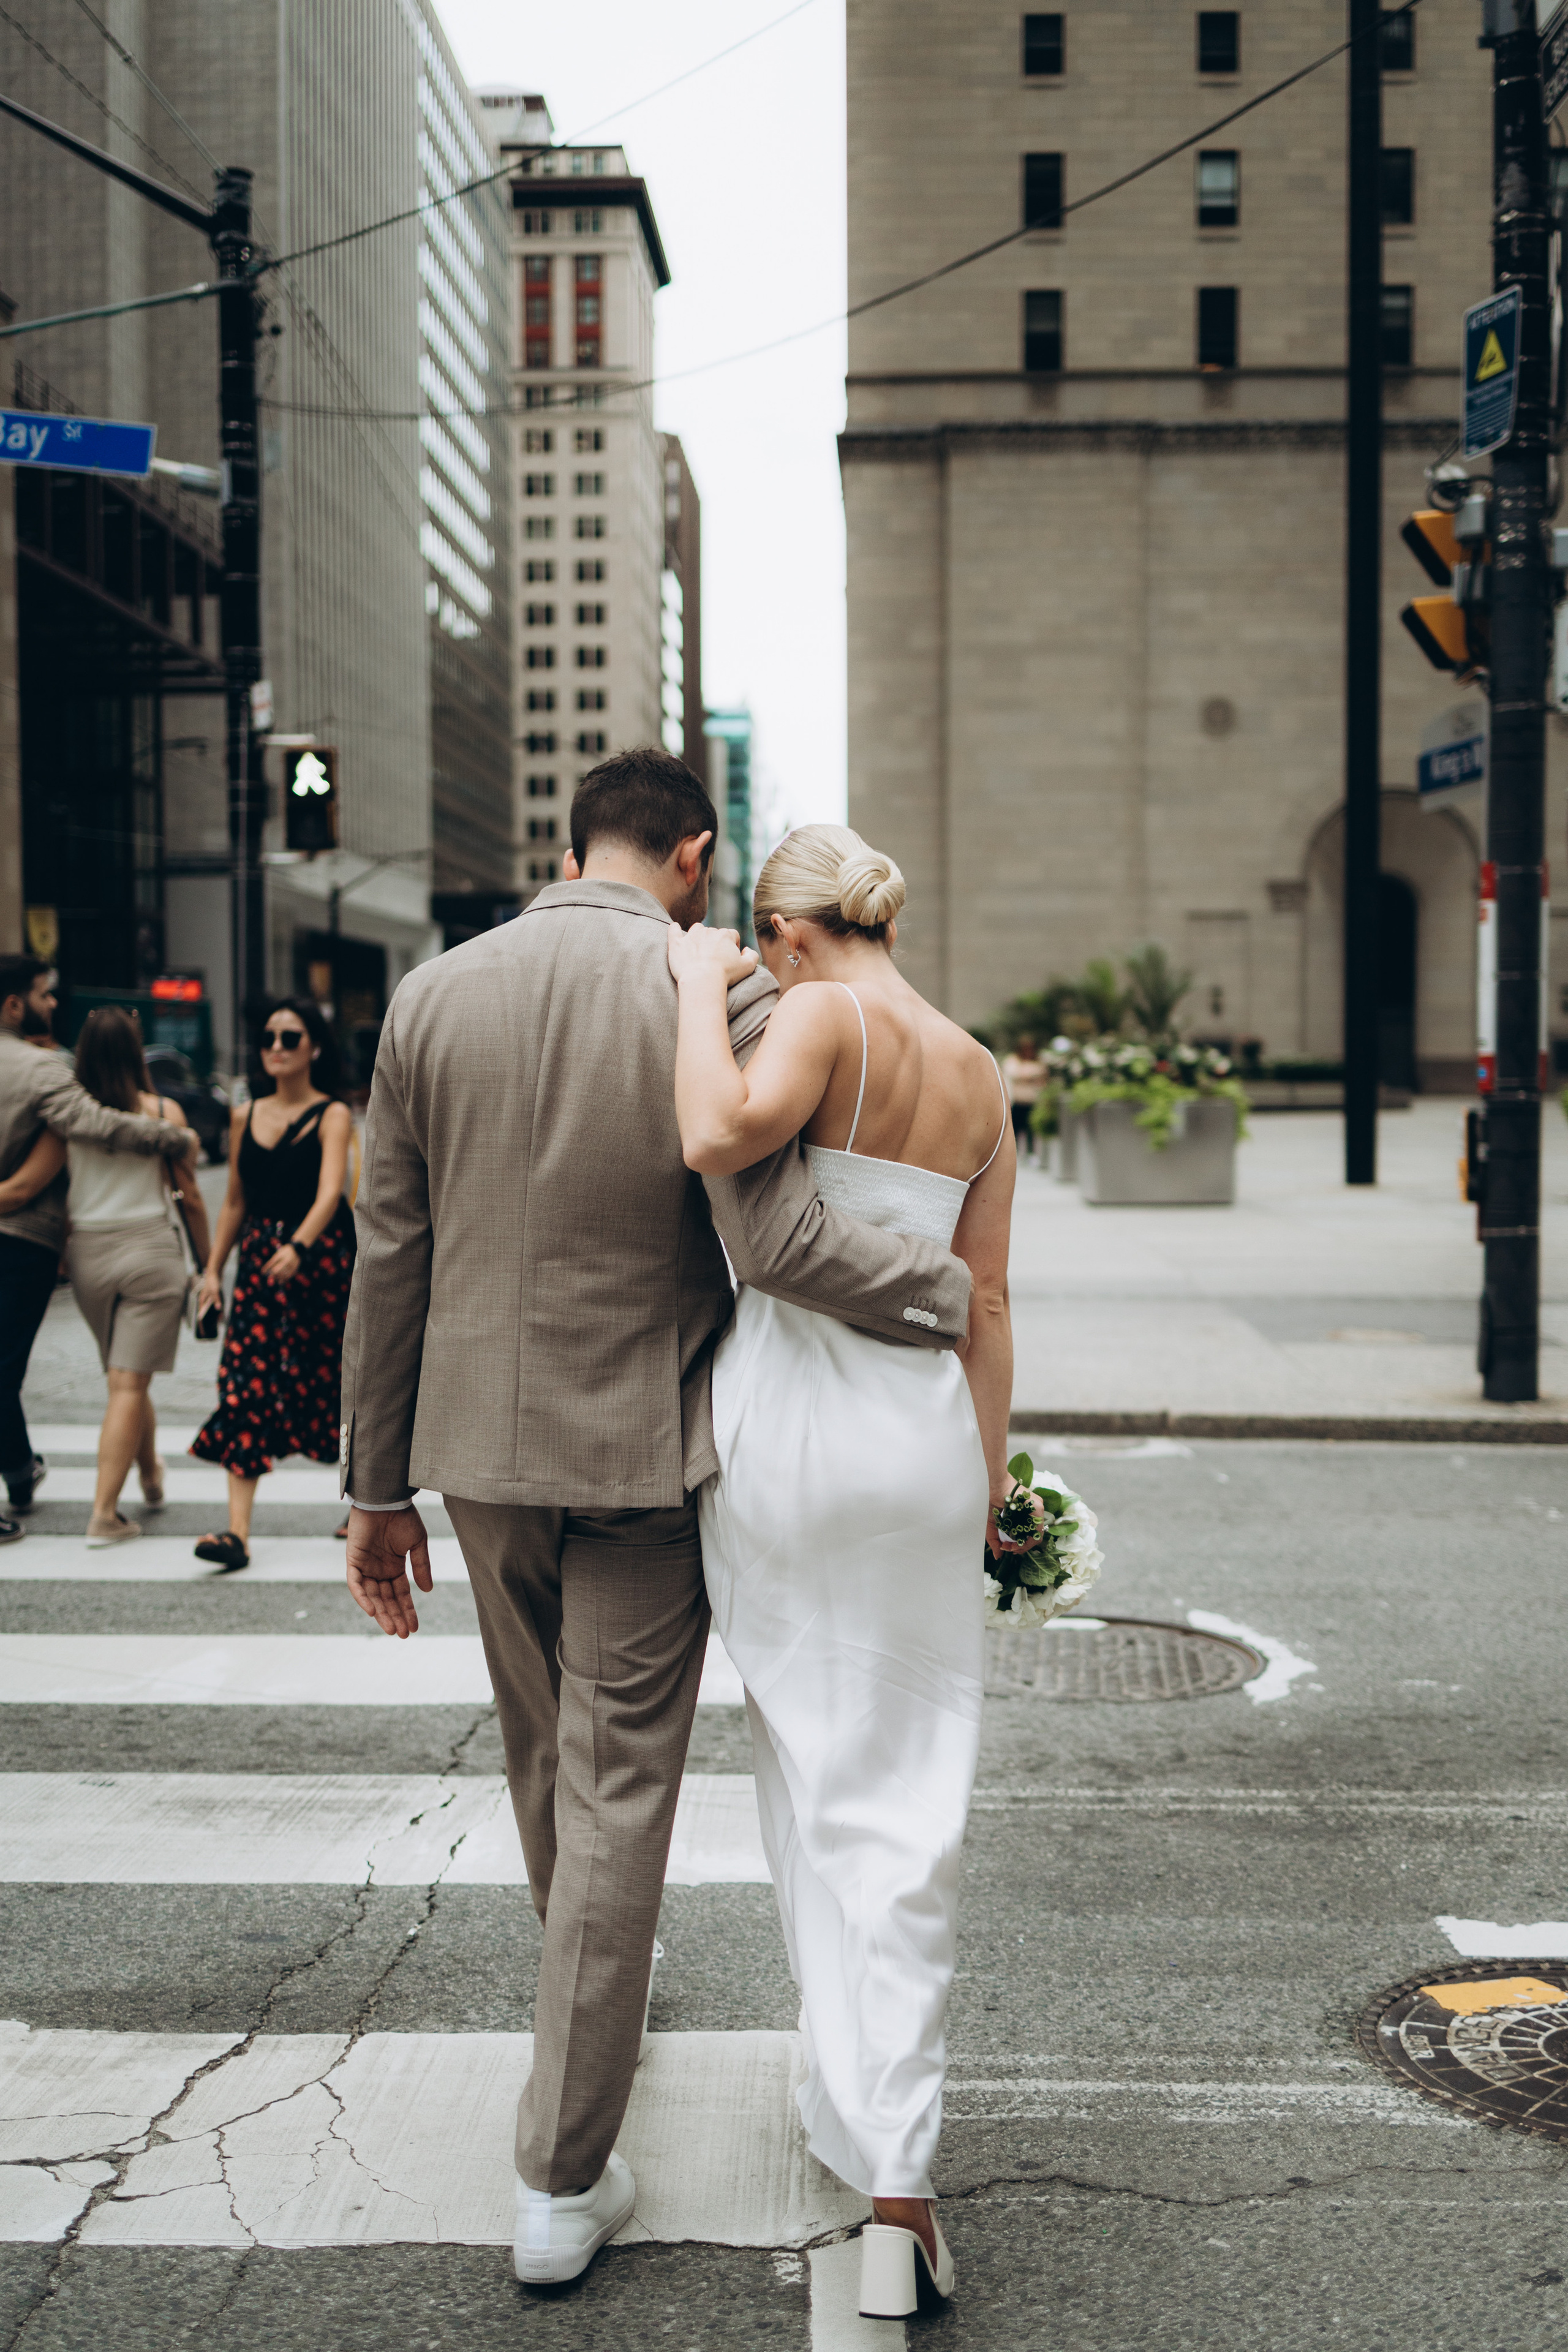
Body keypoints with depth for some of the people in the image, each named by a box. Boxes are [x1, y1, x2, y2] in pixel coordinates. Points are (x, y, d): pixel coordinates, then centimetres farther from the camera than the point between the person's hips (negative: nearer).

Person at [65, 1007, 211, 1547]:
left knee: (128, 1378, 21)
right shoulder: (164, 1112, -3)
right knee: (128, 1385, -2)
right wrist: (208, 1263, 13)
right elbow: (190, 1199, 1)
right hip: (151, 1250, -2)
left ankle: (152, 1477, 39)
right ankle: (104, 1514, -7)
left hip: (87, 1253, 3)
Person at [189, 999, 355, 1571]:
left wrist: (297, 1248, -36)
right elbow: (235, 1202, 17)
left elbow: (329, 1192, -20)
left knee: (341, 1384, 5)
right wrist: (213, 1269, 11)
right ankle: (238, 1530, -11)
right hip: (259, 1262, 4)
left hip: (322, 1258, -4)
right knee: (245, 1388, -7)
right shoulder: (245, 1118, 10)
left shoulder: (332, 1115, -5)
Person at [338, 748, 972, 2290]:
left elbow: (389, 1259, 3)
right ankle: (563, 2180, 11)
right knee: (618, 1790, 5)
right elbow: (776, 1244, -22)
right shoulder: (719, 994, -13)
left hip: (483, 1444, 4)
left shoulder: (432, 995, 0)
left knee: (544, 1750, 24)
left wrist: (377, 1485, 9)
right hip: (645, 1451, -4)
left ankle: (594, 1983, 50)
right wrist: (963, 1298, -7)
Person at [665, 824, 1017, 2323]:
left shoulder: (826, 1017, -7)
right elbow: (984, 1299, 11)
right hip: (920, 1433, 4)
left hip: (786, 1416, -4)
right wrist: (988, 1473, 17)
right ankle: (894, 2177, 2)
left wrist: (698, 986, -12)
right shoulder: (979, 1075, 10)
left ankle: (848, 2097, 28)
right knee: (906, 1805, 6)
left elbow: (717, 1139, -28)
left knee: (807, 1766, 14)